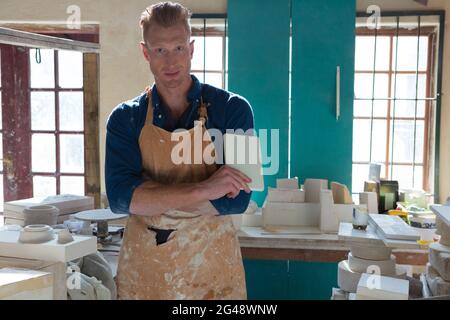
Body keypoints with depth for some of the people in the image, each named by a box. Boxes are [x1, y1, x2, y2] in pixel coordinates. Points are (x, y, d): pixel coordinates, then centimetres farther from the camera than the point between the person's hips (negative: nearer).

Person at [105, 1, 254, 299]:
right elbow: (119, 197, -15)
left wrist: (151, 197, -16)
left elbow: (235, 199, -15)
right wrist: (202, 189, -23)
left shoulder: (232, 109, -7)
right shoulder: (125, 118, -2)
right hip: (142, 270, 1)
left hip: (213, 268, -1)